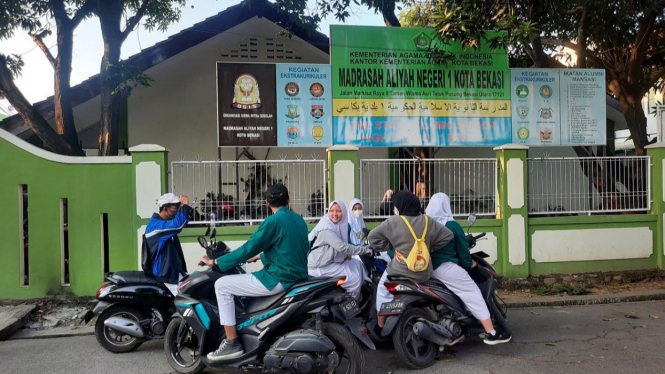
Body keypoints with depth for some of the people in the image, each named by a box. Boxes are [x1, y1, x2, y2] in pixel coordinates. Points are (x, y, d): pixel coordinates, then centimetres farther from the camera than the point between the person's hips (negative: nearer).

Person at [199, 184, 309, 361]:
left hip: (279, 279, -9)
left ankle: (232, 343, 0)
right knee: (248, 278, 33)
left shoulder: (273, 221, -14)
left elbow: (248, 249, -13)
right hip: (296, 276, 9)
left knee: (222, 285, -1)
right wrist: (259, 256, 34)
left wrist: (215, 262, -3)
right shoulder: (299, 220, 12)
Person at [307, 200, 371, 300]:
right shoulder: (327, 229, -22)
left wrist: (348, 254, -4)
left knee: (358, 264, 7)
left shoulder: (340, 226, 7)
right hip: (319, 268, -9)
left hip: (331, 261, 9)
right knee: (355, 278, -10)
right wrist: (365, 250, -23)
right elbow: (341, 247, -30)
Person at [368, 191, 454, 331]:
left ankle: (380, 328, 26)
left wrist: (390, 246, 0)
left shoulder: (393, 222, -12)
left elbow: (373, 236, -11)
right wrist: (430, 247, 10)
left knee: (383, 290, 20)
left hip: (400, 271, -4)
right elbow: (447, 236, 5)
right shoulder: (428, 221, -1)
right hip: (424, 273, 5)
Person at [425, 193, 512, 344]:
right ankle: (491, 333, 3)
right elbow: (462, 247, 1)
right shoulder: (452, 225, -6)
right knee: (473, 294, 2)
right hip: (445, 268, -6)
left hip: (427, 268, 6)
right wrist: (469, 263, 17)